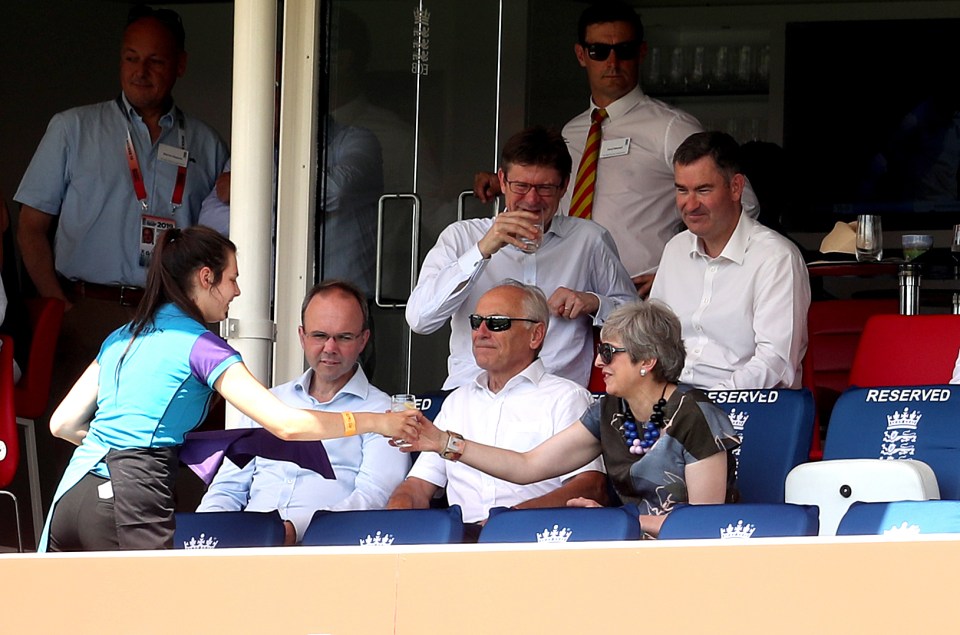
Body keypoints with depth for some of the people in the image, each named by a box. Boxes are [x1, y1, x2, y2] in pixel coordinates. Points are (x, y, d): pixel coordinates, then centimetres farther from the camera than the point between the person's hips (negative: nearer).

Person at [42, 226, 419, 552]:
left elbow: (62, 424, 21)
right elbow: (286, 424, -8)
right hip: (129, 499, -8)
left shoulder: (121, 339, 20)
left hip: (72, 497, 8)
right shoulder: (200, 346, -2)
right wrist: (377, 423, 0)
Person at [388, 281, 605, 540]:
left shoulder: (566, 397, 8)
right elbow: (419, 486, 23)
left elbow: (591, 485, -7)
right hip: (460, 537, 4)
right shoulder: (457, 401, 27)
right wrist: (397, 512, -4)